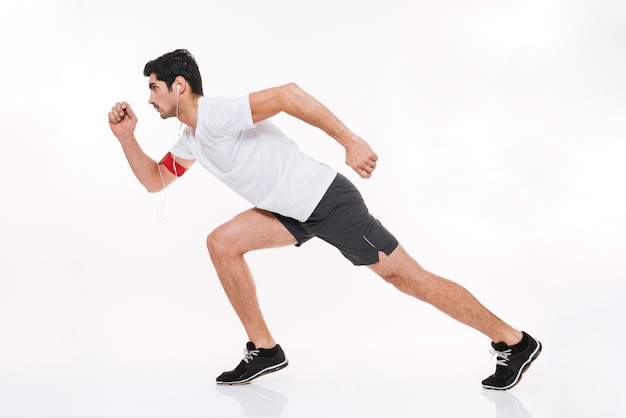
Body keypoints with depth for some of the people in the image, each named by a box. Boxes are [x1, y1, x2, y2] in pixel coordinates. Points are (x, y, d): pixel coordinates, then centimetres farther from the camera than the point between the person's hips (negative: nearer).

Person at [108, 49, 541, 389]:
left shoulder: (216, 115, -18)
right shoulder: (191, 140, 13)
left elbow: (287, 94, -30)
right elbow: (155, 180, 25)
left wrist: (351, 141, -33)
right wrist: (127, 136, 12)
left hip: (329, 201, -9)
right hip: (297, 212, 9)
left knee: (409, 277, -6)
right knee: (223, 243, 3)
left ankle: (514, 341, 5)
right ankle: (265, 349, 10)